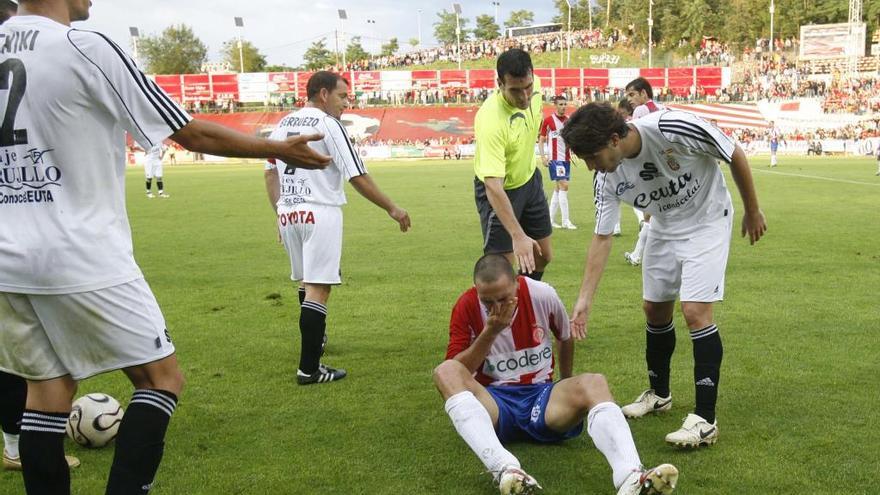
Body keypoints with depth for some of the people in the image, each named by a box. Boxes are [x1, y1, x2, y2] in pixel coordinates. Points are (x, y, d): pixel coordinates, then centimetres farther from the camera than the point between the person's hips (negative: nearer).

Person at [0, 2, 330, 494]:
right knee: (162, 378, 6)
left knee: (47, 388, 16)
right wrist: (279, 150, 3)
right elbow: (193, 135, -8)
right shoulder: (86, 48, -12)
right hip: (82, 258, -7)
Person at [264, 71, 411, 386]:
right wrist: (392, 209, -5)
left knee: (305, 282, 23)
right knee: (318, 288, -7)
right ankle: (309, 369, -9)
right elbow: (358, 177, -12)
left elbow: (270, 173, 15)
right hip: (320, 214, -8)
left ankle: (315, 340, 41)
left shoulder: (283, 124, 14)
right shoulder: (328, 124, -9)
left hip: (288, 214, 8)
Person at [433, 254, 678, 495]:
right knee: (446, 372, -32)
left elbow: (566, 338, 16)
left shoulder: (543, 295, -4)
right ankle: (504, 468, -54)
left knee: (593, 383, -28)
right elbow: (456, 371, -9)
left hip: (541, 396, 1)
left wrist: (568, 390, 26)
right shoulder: (467, 306, -7)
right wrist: (490, 331, -19)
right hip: (493, 402, -1)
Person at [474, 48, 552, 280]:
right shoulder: (491, 120, -38)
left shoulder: (534, 86, -16)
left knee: (543, 257, 14)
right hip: (500, 189, -7)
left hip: (529, 178, 7)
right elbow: (493, 185, -43)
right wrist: (518, 236, -48)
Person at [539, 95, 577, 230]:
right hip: (555, 158, -6)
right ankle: (566, 221, -10)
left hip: (566, 158, 6)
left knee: (558, 189, 9)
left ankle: (550, 219, 16)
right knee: (563, 186, -13)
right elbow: (541, 140, -1)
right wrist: (543, 157, -11)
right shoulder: (548, 120, -5)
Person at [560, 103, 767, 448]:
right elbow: (602, 237, -9)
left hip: (706, 222, -6)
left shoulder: (672, 128, -33)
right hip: (664, 228, 6)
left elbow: (736, 156, -18)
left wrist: (752, 211, -7)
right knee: (655, 309, 10)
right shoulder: (609, 178, -16)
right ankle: (659, 394, 32)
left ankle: (705, 419, -9)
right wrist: (584, 299, -14)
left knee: (695, 311, -16)